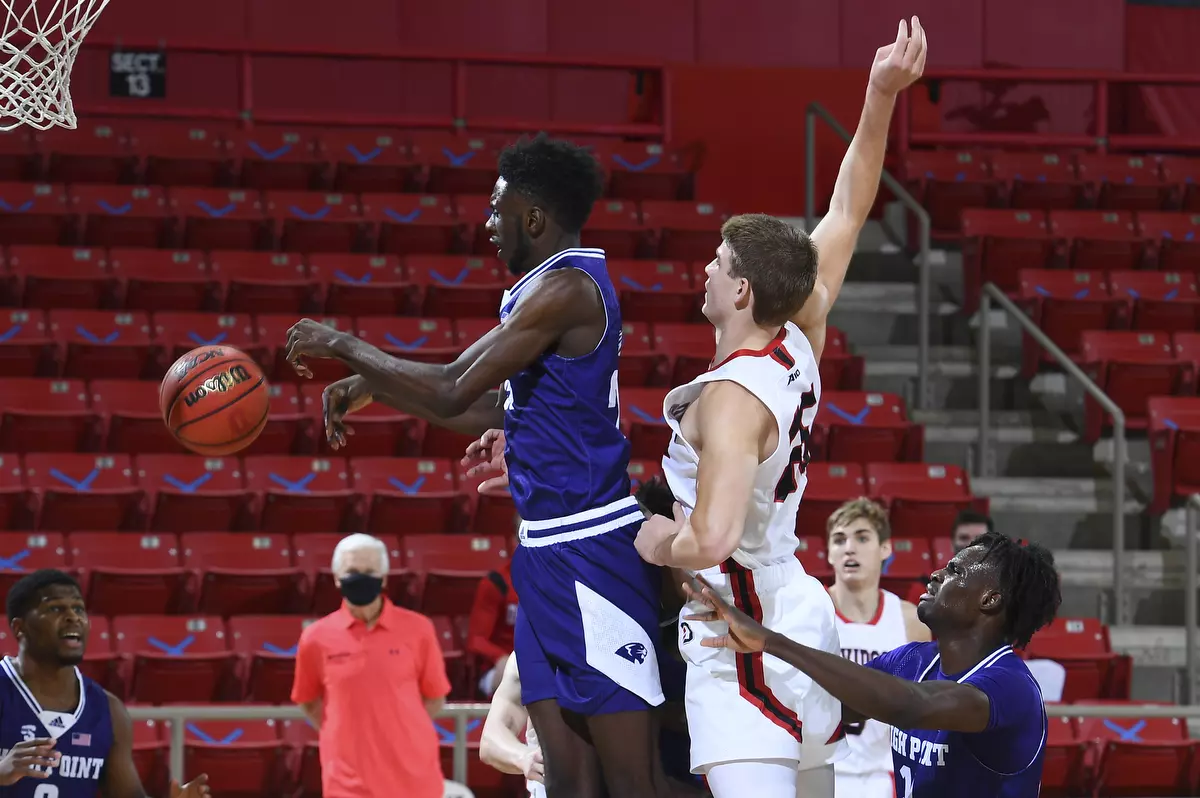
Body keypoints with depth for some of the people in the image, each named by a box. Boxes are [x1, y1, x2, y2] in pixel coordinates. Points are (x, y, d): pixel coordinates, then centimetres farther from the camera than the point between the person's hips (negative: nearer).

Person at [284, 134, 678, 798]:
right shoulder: (546, 287, 17)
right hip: (549, 550, 10)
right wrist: (368, 385, 19)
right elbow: (488, 411, 24)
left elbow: (451, 393, -19)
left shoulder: (565, 288, -16)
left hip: (589, 550, -10)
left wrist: (344, 346, -7)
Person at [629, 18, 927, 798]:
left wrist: (661, 544, -10)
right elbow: (847, 213, 13)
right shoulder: (799, 346, 2)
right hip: (802, 612, 10)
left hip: (746, 641, -10)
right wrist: (882, 99, 8)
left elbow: (712, 541, -32)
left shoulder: (730, 399, -21)